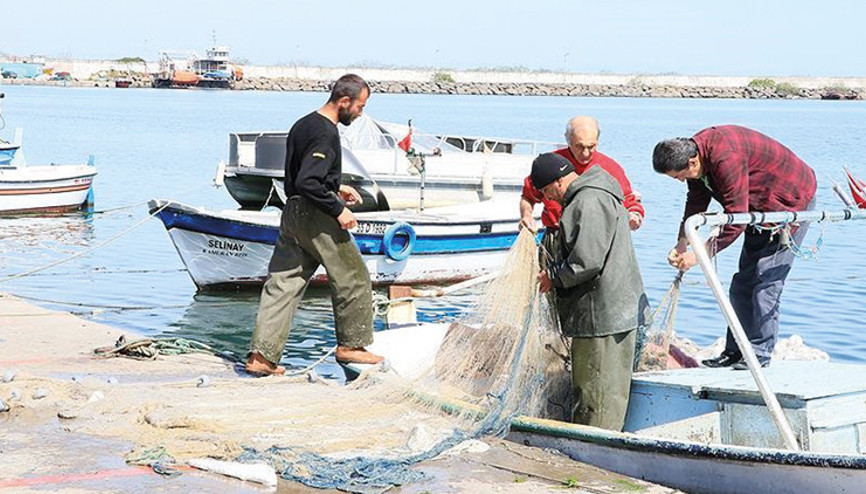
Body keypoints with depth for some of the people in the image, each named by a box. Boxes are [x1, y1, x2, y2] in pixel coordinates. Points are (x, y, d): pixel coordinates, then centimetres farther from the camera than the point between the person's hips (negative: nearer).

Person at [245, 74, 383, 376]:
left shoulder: (303, 125, 14)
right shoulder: (326, 133, -17)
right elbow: (307, 182, -25)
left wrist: (335, 189, 21)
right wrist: (338, 209, -18)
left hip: (292, 214, 9)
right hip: (315, 218, -9)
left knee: (283, 284, 6)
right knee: (353, 279, 6)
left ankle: (261, 355, 3)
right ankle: (350, 345, 16)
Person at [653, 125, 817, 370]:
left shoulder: (726, 159, -35)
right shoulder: (695, 152, -6)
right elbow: (696, 202, 6)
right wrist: (682, 243, -5)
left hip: (792, 202, -10)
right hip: (761, 208, 10)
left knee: (766, 279, -14)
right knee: (744, 280, 9)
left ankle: (760, 353, -8)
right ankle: (735, 352, 13)